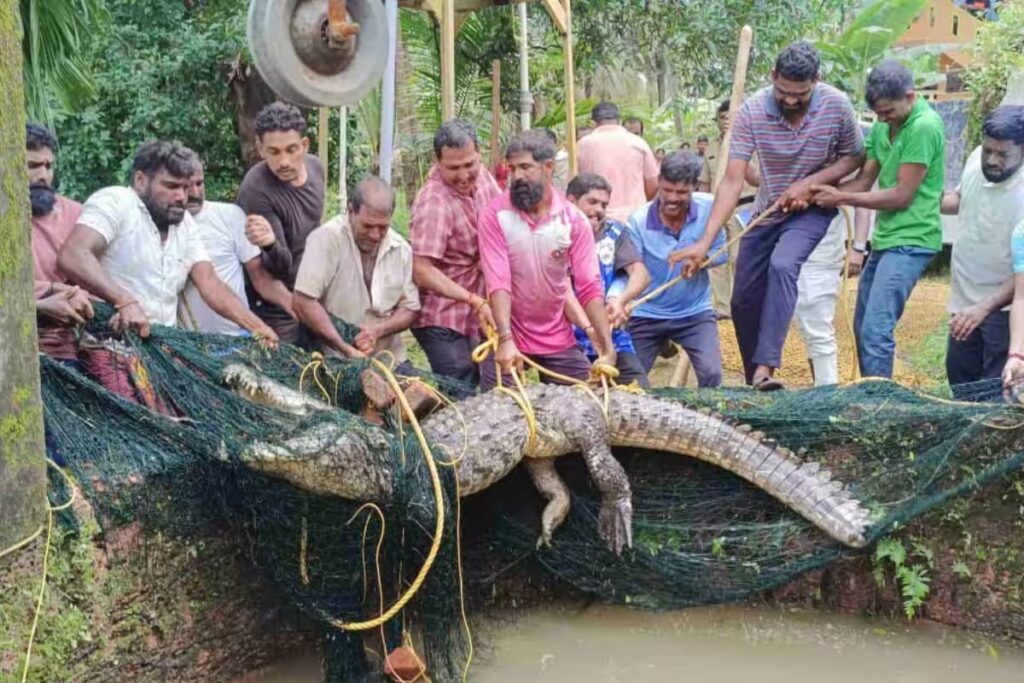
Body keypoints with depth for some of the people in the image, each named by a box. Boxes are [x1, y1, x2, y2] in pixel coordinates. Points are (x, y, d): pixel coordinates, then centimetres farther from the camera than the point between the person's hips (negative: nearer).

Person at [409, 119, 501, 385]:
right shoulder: (434, 202, -25)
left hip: (476, 317, 8)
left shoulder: (481, 176, 0)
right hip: (443, 321, -8)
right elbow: (422, 270, -28)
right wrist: (475, 301, -33)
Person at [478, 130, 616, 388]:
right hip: (506, 338, -2)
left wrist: (607, 349, -17)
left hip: (558, 338, 2)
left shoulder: (574, 219, -5)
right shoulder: (494, 216, -10)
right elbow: (497, 282, -19)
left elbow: (590, 288, -8)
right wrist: (506, 340, -32)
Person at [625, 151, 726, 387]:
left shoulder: (708, 207, -10)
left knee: (712, 374, -16)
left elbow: (721, 252, -2)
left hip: (695, 313, 0)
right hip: (648, 315, 0)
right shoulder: (639, 221, -16)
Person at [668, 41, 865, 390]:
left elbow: (854, 157, -5)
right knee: (743, 300, 4)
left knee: (782, 266, -31)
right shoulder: (752, 111, -20)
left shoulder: (837, 106, -19)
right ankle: (753, 381, 23)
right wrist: (705, 242, -31)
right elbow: (732, 181, -23)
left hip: (812, 208, -2)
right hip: (766, 212, 3)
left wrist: (809, 183, -21)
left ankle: (765, 368, -34)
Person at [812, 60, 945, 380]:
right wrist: (818, 193, -8)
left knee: (877, 330, -16)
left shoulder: (924, 127, -17)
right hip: (885, 239, 9)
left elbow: (902, 195, -18)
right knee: (863, 327, 14)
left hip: (910, 241, -9)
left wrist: (840, 198, -12)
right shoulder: (882, 127, 10)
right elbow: (864, 181, 9)